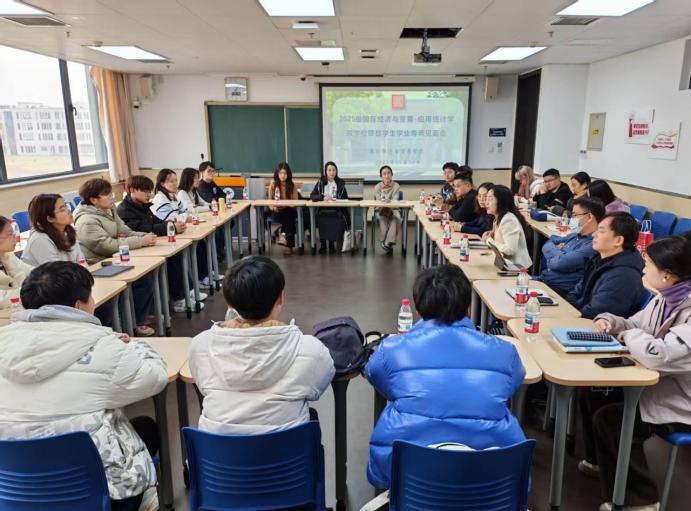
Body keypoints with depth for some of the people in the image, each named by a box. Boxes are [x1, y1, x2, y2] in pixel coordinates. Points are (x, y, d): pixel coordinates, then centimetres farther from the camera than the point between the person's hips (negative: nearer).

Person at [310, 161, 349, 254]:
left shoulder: (340, 183, 9)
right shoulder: (320, 182, 7)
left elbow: (345, 199, 6)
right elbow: (312, 196, -3)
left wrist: (336, 199, -13)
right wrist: (323, 197, -20)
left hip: (336, 211, 1)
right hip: (323, 210, 0)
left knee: (339, 222, -30)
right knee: (322, 221, -31)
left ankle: (332, 243, -5)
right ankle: (323, 244, -7)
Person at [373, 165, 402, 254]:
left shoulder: (396, 186, -2)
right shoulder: (377, 186, 0)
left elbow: (395, 200, -14)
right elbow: (378, 200, -12)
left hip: (393, 209, 0)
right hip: (380, 209, 0)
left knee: (395, 217, -32)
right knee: (383, 218, -32)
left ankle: (388, 242, -32)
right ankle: (388, 243, -27)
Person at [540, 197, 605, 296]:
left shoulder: (594, 245, -19)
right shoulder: (575, 235, 11)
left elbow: (559, 263, -26)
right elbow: (547, 245, 19)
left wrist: (553, 250, -4)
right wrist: (556, 250, -4)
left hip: (558, 291, -8)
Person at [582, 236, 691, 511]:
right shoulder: (666, 298, 0)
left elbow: (658, 355, -41)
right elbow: (634, 325, 14)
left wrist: (629, 336, -21)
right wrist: (609, 320, -8)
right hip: (658, 383, 10)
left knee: (608, 418, -16)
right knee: (594, 394, 6)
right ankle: (603, 462, 28)